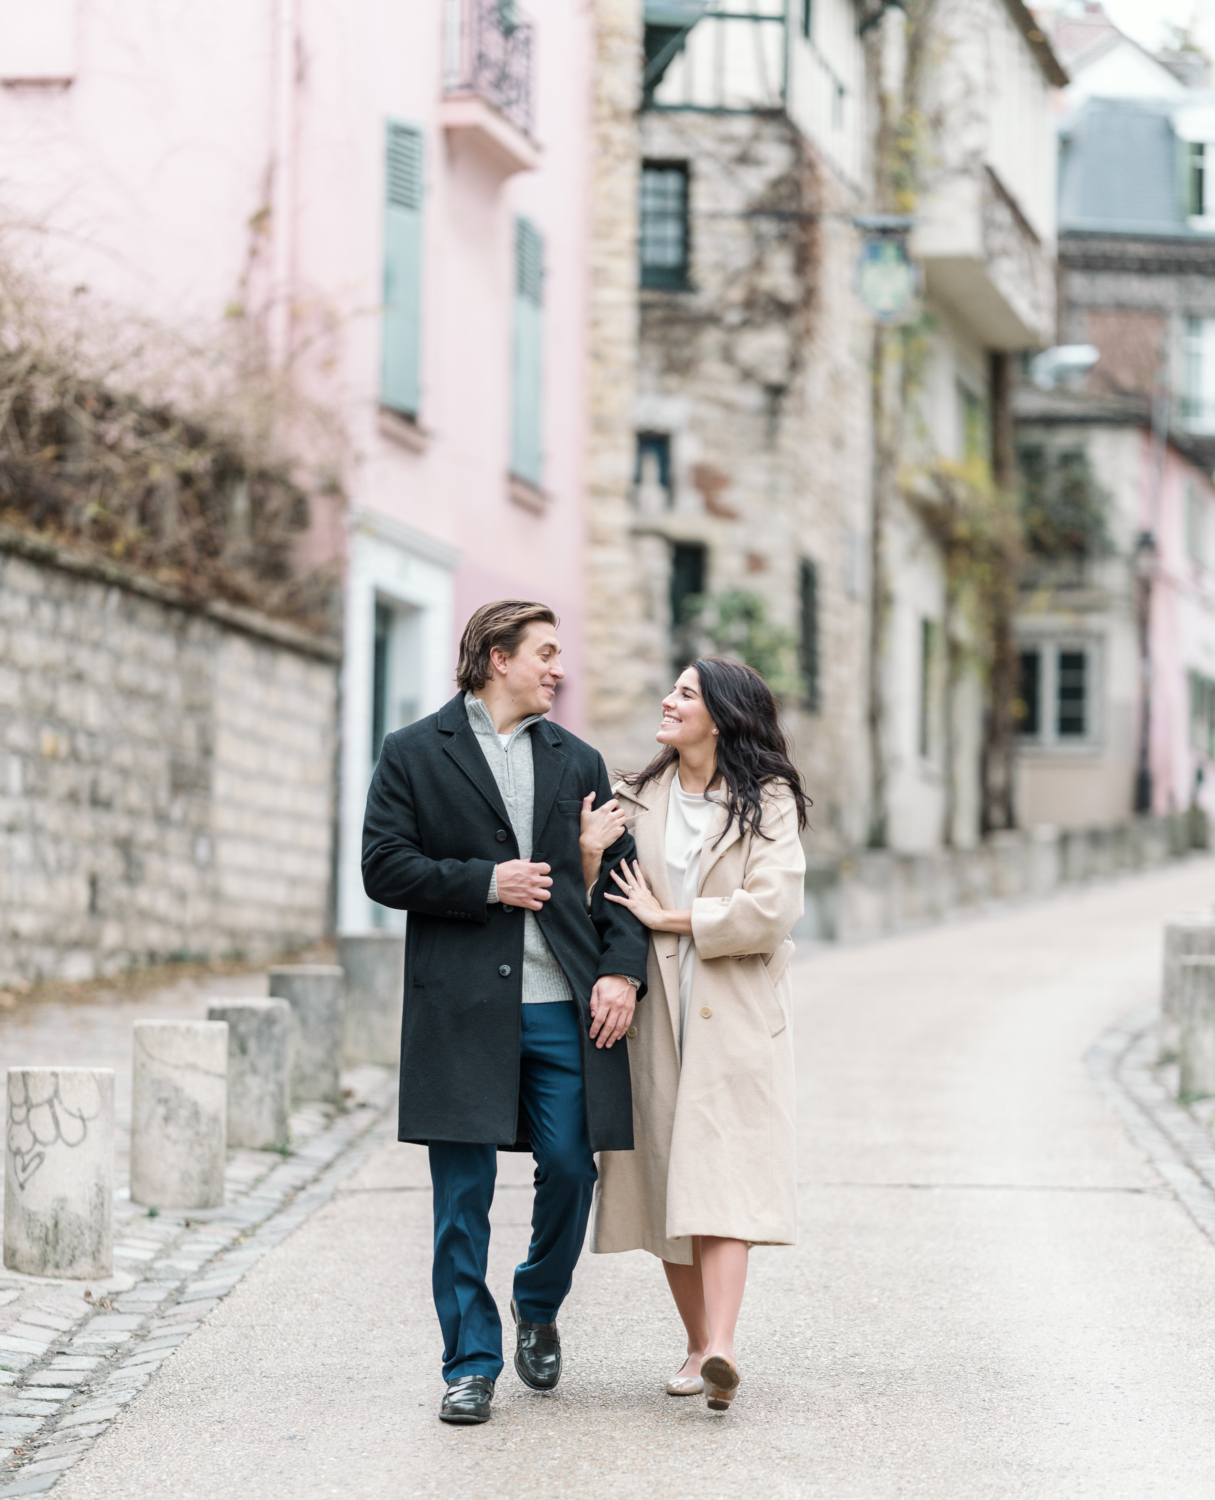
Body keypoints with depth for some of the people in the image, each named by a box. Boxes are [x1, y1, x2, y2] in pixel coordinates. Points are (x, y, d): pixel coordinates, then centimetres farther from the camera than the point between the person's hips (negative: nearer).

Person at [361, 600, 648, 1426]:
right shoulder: (414, 755, 5)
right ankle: (472, 1362, 9)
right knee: (463, 1194, 0)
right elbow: (385, 868, -2)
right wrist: (486, 883, -11)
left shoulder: (578, 761, 15)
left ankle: (538, 1305, 28)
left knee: (571, 1169, 0)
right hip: (461, 1009, -3)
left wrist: (622, 969, -3)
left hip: (564, 1005, 3)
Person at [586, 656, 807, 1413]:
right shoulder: (637, 800, 11)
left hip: (734, 1017, -4)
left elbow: (770, 909, -12)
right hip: (656, 1014, 4)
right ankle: (700, 1345, 14)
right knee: (666, 1181, 5)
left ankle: (721, 1349, -24)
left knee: (720, 1175, -14)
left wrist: (669, 917, -9)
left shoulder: (768, 802, 0)